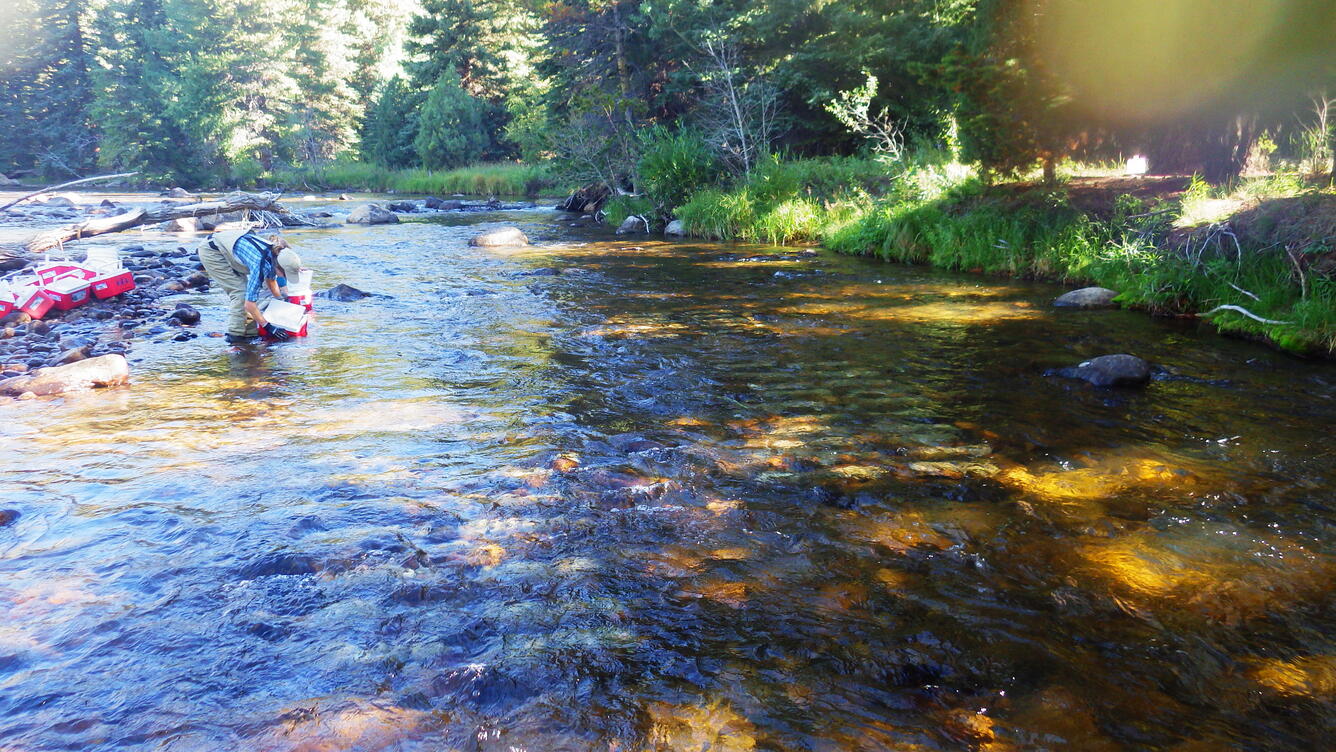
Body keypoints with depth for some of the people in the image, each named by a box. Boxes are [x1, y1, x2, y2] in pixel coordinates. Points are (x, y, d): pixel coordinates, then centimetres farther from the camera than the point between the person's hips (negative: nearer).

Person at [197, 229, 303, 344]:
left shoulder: (275, 254, -13)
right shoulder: (260, 264, -36)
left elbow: (270, 279, 12)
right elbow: (249, 303, -32)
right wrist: (267, 326, -27)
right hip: (211, 252, -8)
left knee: (247, 289, 3)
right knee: (240, 290, -13)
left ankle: (250, 331, 7)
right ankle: (235, 335, -9)